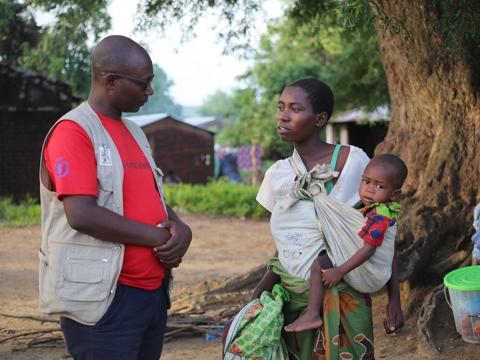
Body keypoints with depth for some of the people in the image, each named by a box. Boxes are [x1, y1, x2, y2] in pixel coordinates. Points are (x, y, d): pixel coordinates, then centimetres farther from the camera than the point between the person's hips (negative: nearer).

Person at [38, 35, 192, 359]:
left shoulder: (134, 132, 16)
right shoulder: (73, 131, -11)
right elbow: (82, 215, -22)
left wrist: (180, 229, -4)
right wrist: (160, 238, -15)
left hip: (154, 291, 8)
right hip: (104, 299, -8)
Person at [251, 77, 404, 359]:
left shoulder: (353, 161, -10)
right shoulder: (277, 175, 4)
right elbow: (284, 248, 10)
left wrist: (394, 299, -6)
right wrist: (260, 292, -3)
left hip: (339, 299, -4)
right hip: (291, 297, 4)